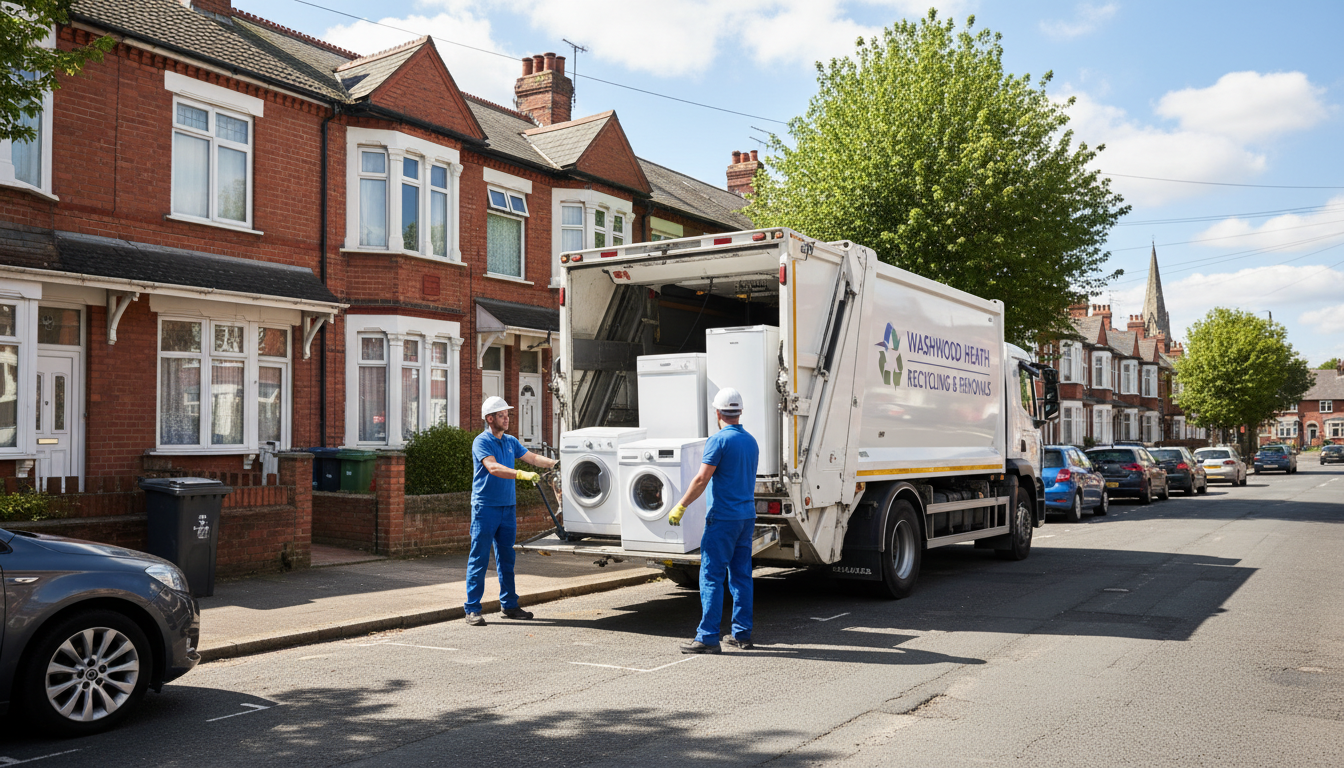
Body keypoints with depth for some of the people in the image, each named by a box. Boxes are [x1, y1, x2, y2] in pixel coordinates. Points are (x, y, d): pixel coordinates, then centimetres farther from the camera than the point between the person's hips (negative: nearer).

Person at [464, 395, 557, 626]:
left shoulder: (511, 441, 13)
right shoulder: (481, 441, -10)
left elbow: (532, 457, 16)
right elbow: (493, 468, -24)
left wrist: (555, 463, 0)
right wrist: (522, 475, -34)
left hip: (507, 507, 7)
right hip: (485, 507, -7)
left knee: (506, 558, 12)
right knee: (479, 559, -4)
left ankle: (509, 605, 21)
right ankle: (472, 609, 0)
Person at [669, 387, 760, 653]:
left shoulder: (718, 440, -12)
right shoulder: (751, 441, 12)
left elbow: (702, 479, -17)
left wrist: (681, 506, -12)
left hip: (723, 517, -8)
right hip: (747, 515, 8)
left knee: (711, 576, -5)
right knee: (741, 576, 11)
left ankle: (708, 637, -6)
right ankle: (742, 634, 15)